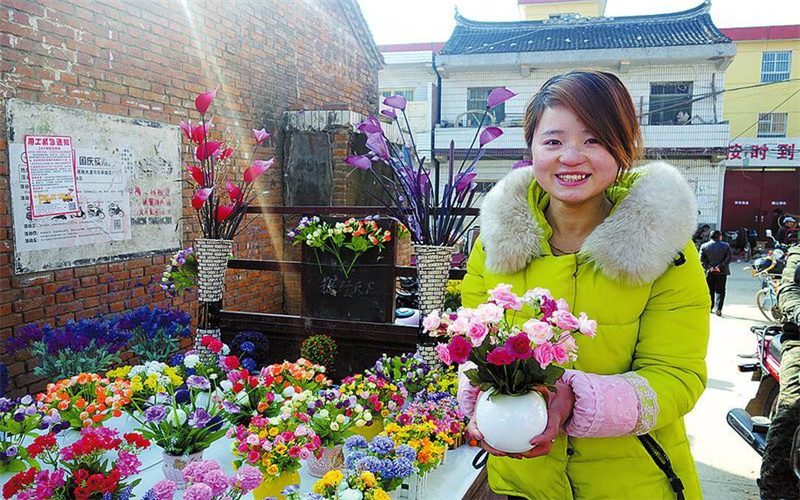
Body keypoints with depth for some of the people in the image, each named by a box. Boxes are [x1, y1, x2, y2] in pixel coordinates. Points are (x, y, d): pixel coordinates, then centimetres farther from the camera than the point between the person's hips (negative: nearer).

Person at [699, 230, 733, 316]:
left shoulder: (704, 246, 1)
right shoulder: (726, 246, 0)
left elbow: (702, 259, -6)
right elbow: (729, 258, -9)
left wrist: (708, 267, -9)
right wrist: (720, 267, -12)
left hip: (709, 272, 1)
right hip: (722, 272, -1)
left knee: (709, 290, 13)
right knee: (720, 291, 4)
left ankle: (710, 308, 18)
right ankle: (718, 308, -8)